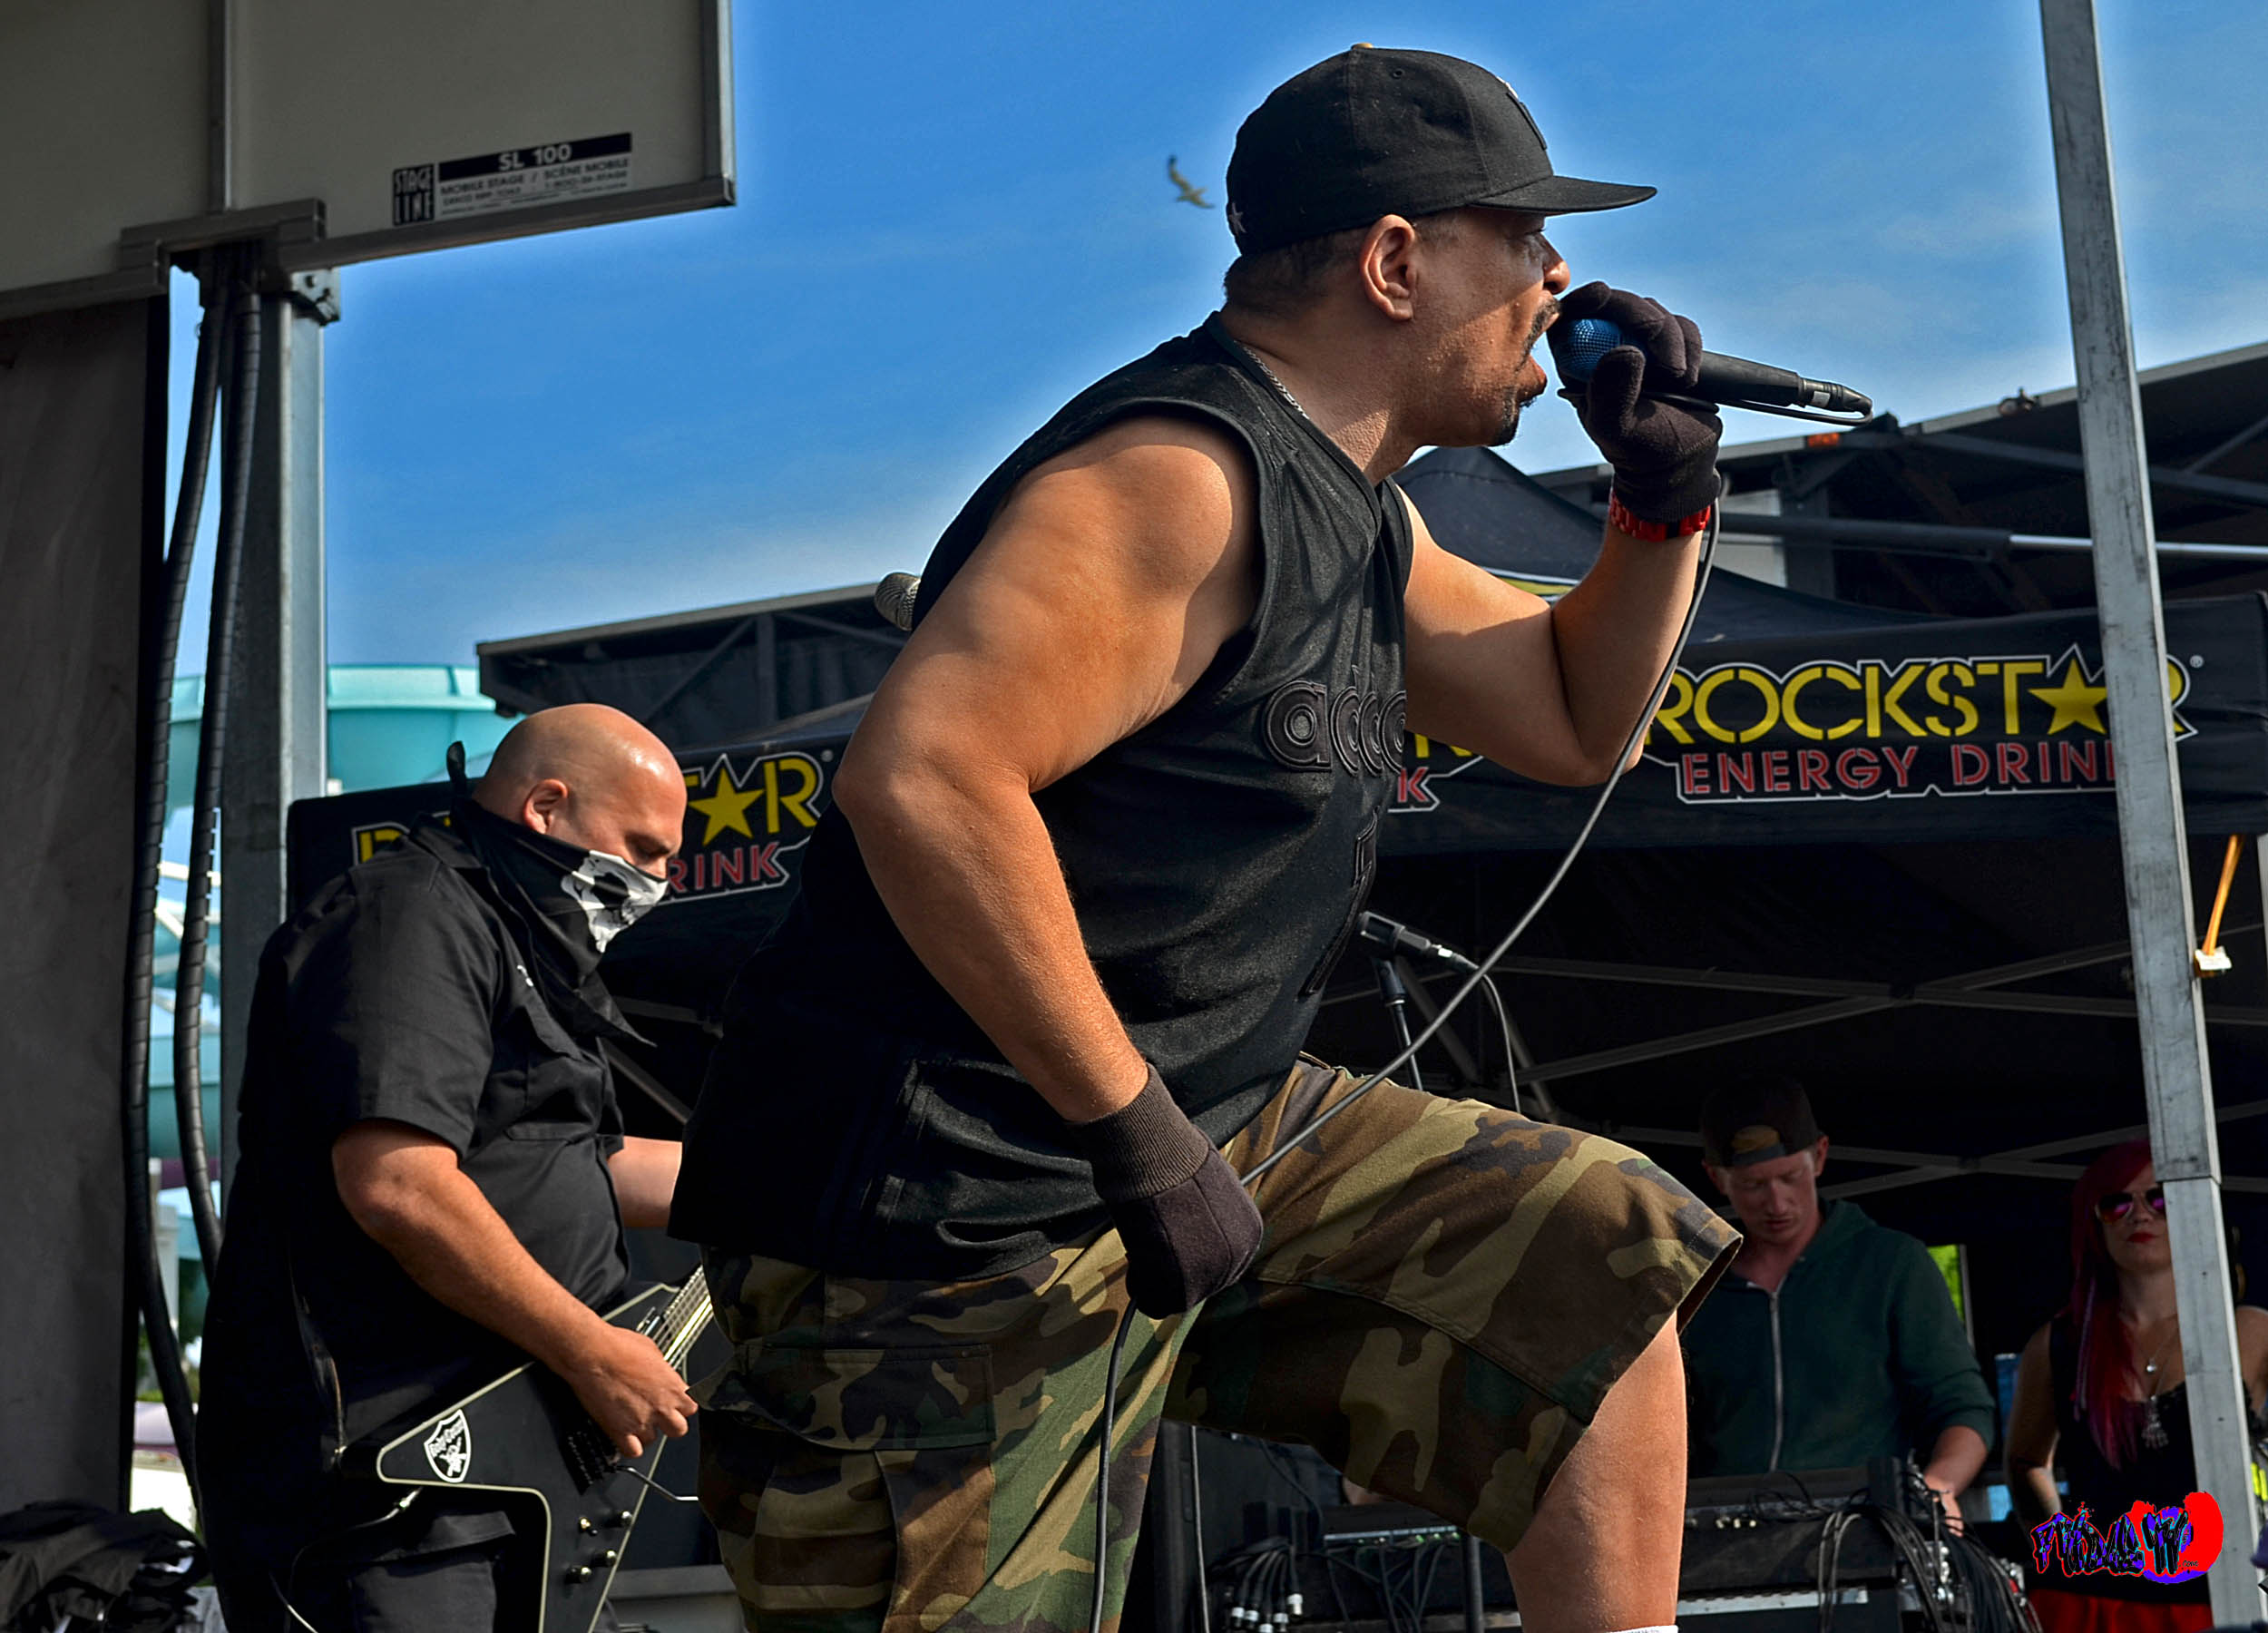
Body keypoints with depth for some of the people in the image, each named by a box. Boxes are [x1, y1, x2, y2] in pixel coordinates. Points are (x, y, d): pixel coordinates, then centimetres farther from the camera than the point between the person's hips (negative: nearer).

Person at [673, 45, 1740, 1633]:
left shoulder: (1353, 514, 14)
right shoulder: (1179, 477, -19)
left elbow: (1572, 721, 27)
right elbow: (921, 776, -31)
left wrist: (1669, 494, 11)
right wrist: (1137, 1128, -26)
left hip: (1193, 1132, 10)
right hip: (953, 1213, -10)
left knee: (1600, 1259, 11)